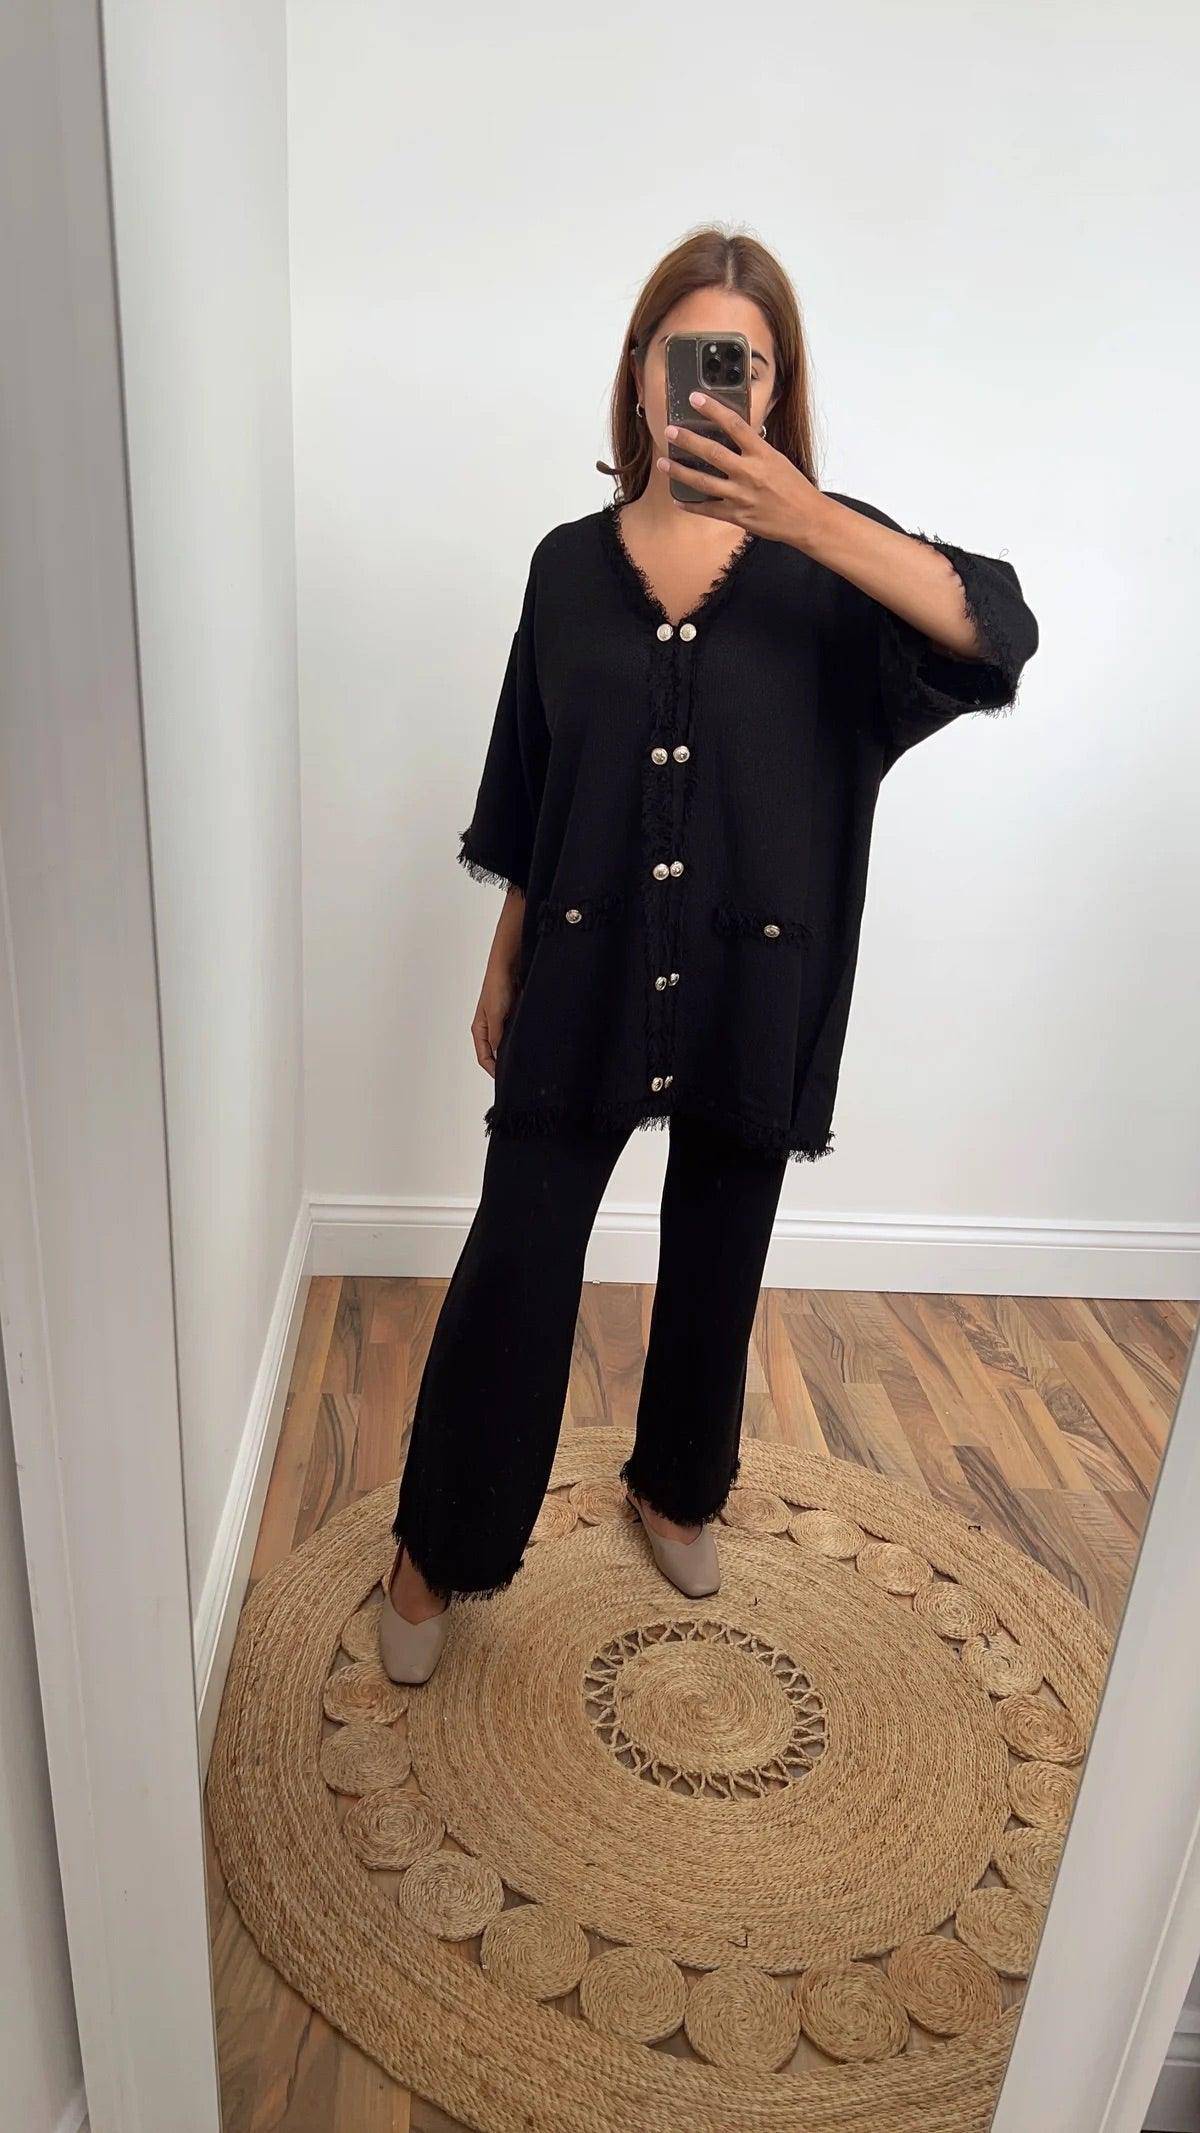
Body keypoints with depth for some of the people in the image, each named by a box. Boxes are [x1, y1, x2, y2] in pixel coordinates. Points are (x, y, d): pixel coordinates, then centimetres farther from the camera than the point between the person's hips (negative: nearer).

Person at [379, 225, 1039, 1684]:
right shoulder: (572, 563, 3)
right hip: (586, 978, 1)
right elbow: (526, 803, 7)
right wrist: (502, 971, 9)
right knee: (514, 1266, 3)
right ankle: (437, 1549, 24)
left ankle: (676, 1487, 42)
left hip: (757, 990, 0)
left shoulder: (828, 554, -2)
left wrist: (809, 520, -31)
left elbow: (1000, 634, -19)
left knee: (716, 1265, 15)